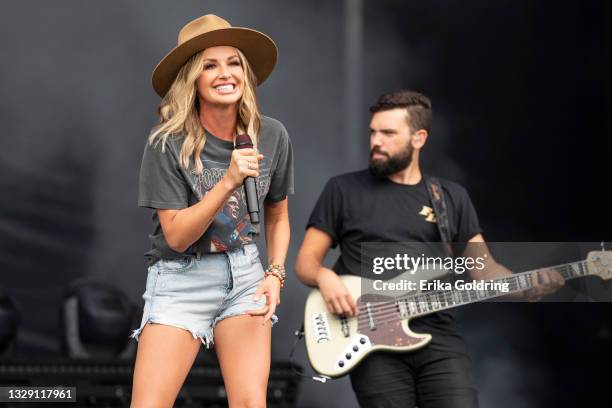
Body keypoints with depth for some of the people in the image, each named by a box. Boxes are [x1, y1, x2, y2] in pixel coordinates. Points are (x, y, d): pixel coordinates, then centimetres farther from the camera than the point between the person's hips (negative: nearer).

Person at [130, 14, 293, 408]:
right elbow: (176, 236, -15)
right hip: (181, 278, -3)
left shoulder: (272, 136, -2)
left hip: (245, 275, 3)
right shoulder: (168, 142, -13)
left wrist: (276, 275, 0)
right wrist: (229, 182, -25)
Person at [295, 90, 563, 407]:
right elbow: (306, 261, 10)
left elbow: (484, 266, 10)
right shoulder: (344, 190, 9)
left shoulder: (452, 198, 15)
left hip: (438, 336, 2)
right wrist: (324, 277, -13)